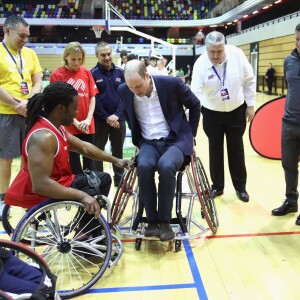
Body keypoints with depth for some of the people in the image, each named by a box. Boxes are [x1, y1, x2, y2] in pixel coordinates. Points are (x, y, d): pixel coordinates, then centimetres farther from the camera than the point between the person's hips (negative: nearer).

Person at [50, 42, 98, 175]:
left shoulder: (86, 72, 6)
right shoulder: (57, 74, -4)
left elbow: (92, 97, 5)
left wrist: (88, 120, -7)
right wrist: (75, 122, -11)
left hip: (88, 126, 3)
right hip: (69, 126, -3)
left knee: (89, 158, 10)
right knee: (74, 159, 5)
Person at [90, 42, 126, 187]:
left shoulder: (120, 72, 6)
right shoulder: (93, 74, -2)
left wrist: (117, 115, -11)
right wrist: (107, 117, -12)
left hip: (119, 119, 3)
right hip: (100, 120, -2)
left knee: (118, 151, 12)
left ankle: (119, 179, 25)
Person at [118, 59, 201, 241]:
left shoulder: (172, 84, -13)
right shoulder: (124, 91, -4)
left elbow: (195, 105, 4)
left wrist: (191, 135, 6)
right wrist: (137, 141, 12)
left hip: (175, 140, -2)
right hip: (148, 143, 3)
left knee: (166, 166, -35)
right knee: (144, 166, -32)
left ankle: (165, 222, -17)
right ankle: (152, 220, -14)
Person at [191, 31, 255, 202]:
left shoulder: (237, 54, -18)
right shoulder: (200, 64, -21)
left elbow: (249, 80, -6)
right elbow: (195, 92, -26)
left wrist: (250, 105, -4)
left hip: (237, 111, 0)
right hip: (212, 113, 0)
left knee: (236, 149, 9)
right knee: (215, 150, 9)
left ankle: (240, 187, 25)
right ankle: (217, 186, 26)